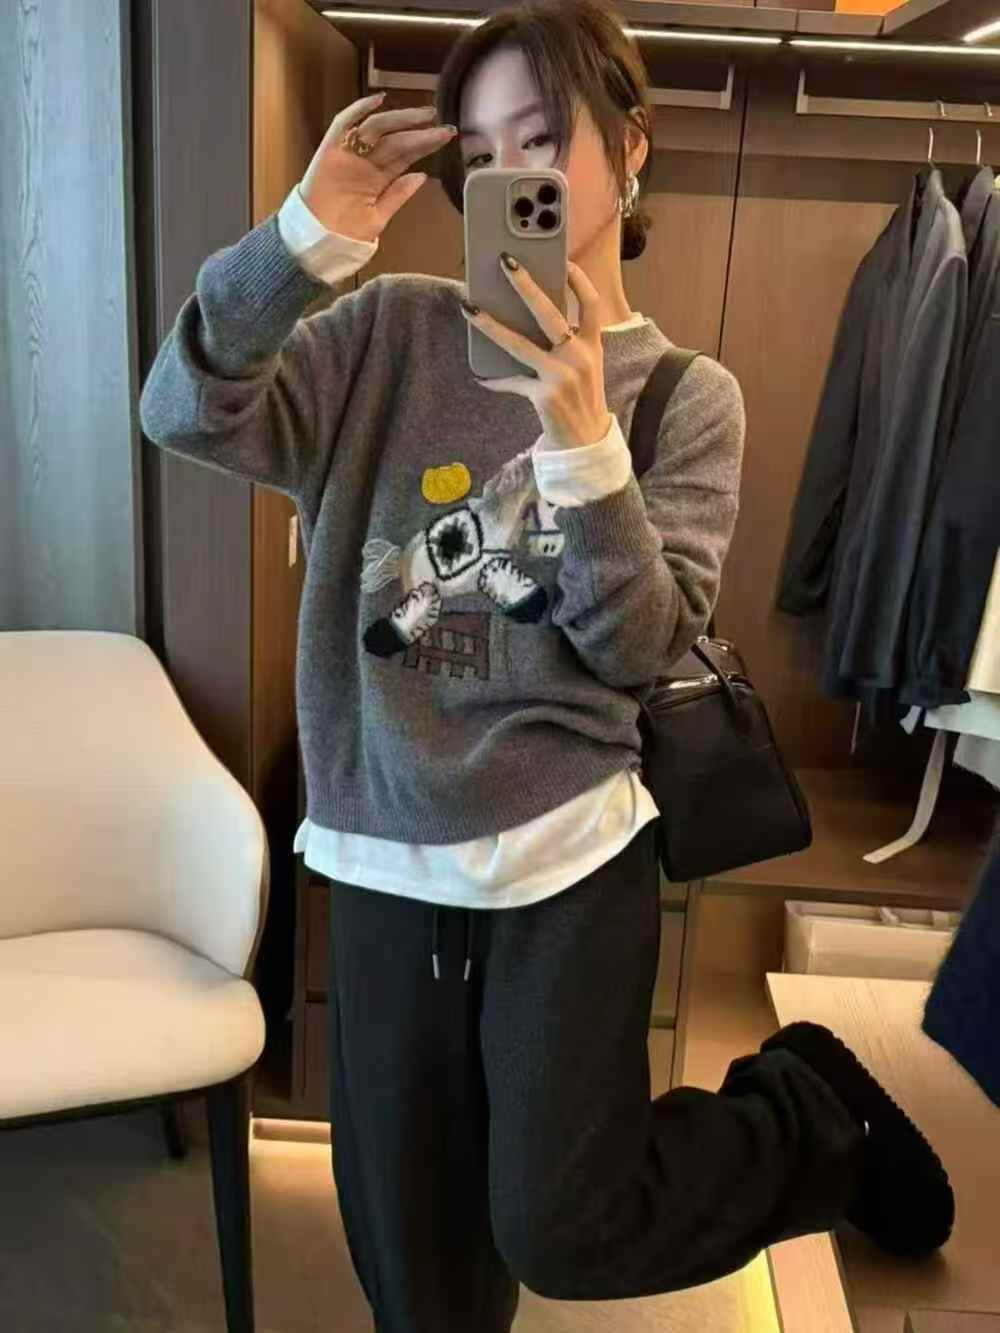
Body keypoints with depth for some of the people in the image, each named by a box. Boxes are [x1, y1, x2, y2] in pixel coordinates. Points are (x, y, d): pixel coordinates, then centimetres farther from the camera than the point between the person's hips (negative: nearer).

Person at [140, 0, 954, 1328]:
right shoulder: (395, 331, 1)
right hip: (387, 855, 3)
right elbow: (186, 412, -10)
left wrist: (581, 446, -22)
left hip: (570, 855, -2)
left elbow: (641, 649, -10)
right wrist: (305, 235, -21)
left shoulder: (687, 395, -1)